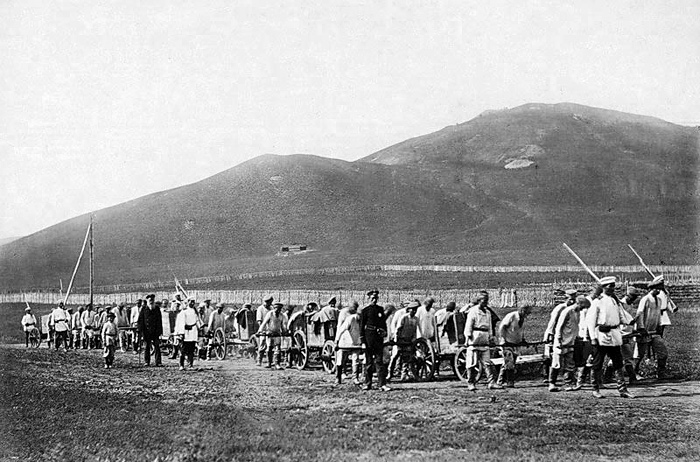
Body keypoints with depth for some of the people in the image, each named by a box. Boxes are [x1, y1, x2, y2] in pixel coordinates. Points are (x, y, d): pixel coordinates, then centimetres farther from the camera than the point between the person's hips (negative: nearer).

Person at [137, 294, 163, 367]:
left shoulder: (157, 309, 8)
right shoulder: (144, 309, 4)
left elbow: (159, 321, 8)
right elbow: (140, 321, 3)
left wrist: (160, 332, 2)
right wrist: (141, 331, -4)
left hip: (155, 331, 1)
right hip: (146, 331, -1)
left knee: (157, 347, -4)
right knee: (147, 346, 5)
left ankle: (158, 362, -3)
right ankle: (147, 362, 14)